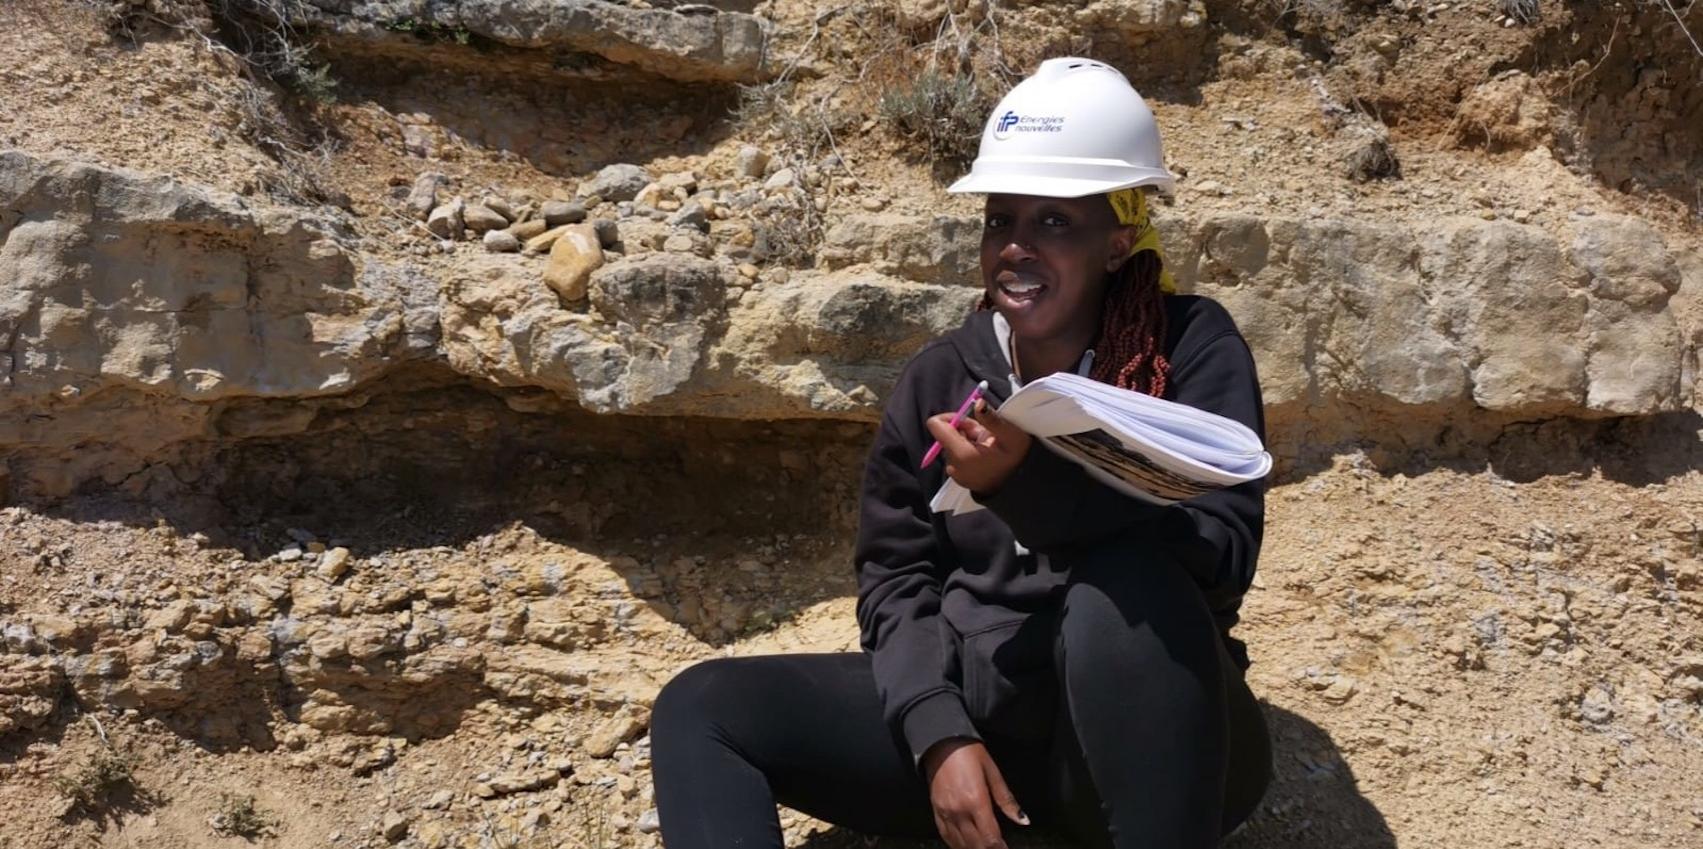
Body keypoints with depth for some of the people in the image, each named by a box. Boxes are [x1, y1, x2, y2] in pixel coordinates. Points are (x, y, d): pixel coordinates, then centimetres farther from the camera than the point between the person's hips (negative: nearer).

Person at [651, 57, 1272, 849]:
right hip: (970, 706, 4)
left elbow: (1224, 551, -18)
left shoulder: (1192, 345, -5)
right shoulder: (940, 376, 5)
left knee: (1125, 582, -37)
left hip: (1153, 736, -4)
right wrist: (939, 735, -12)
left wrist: (1028, 480, -31)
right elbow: (893, 574, 5)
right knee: (699, 707, -11)